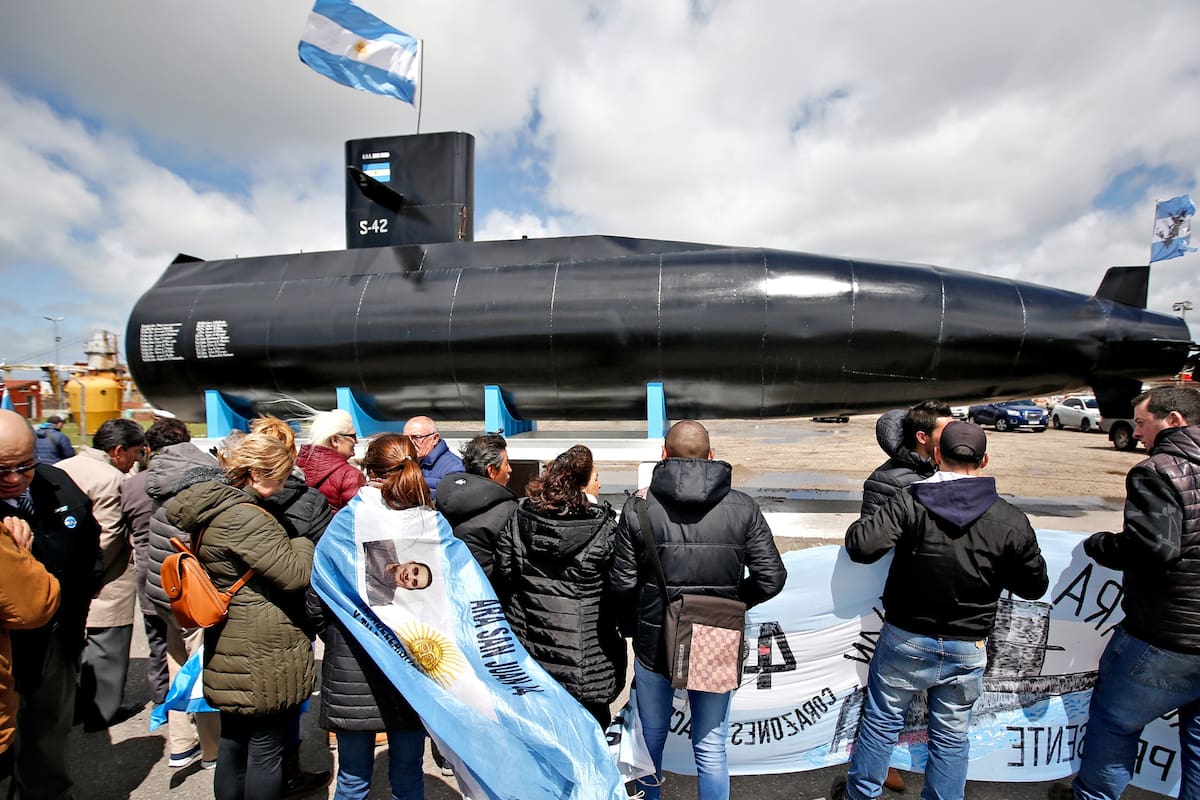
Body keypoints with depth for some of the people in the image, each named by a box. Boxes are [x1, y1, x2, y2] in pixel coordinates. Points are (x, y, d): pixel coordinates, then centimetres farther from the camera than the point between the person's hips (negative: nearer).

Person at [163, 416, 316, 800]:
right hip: (263, 657, -10)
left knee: (233, 743, 23)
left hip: (230, 652, 10)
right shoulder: (242, 517, -25)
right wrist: (302, 542, -5)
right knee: (266, 750, 6)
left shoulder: (214, 507, 6)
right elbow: (295, 573, -24)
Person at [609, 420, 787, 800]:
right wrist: (732, 601, 8)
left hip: (654, 642, 0)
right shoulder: (743, 507, -9)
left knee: (651, 736, 22)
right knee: (711, 748, 16)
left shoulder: (638, 507, -13)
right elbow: (772, 578, -8)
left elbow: (622, 583, -11)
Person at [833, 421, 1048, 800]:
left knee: (881, 720, 17)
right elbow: (1034, 586, 1)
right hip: (967, 650, 1)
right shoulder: (1011, 520, -11)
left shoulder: (910, 502, -19)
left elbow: (862, 547, -26)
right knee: (952, 737, 19)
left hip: (906, 640, -1)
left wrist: (859, 527, -4)